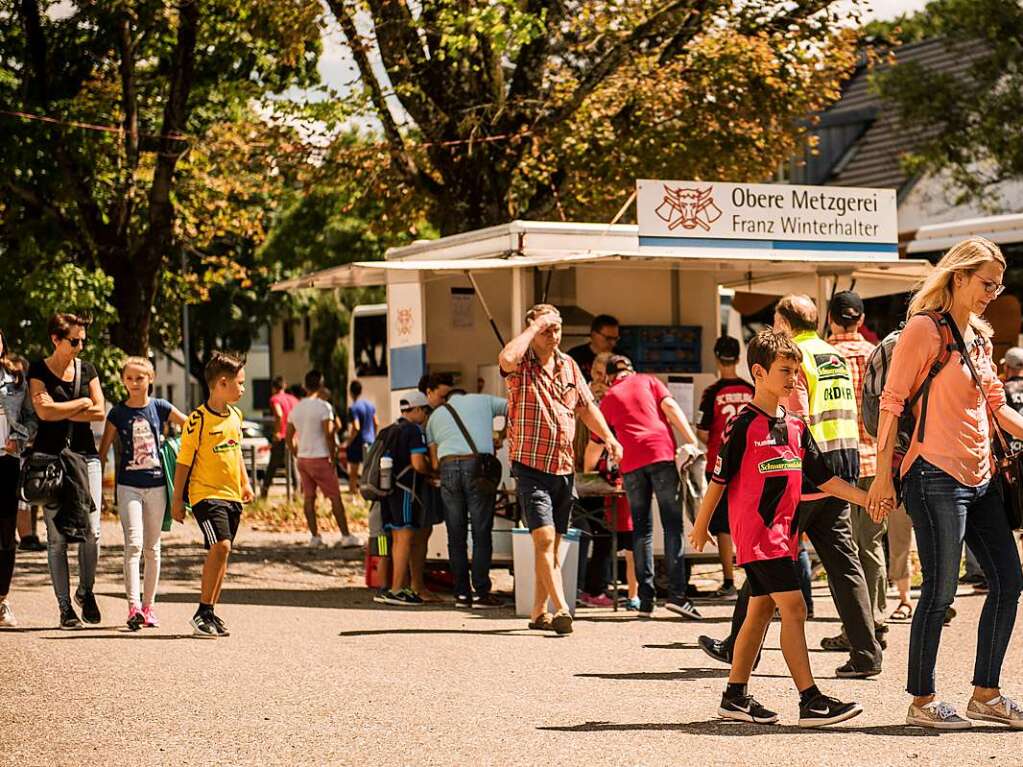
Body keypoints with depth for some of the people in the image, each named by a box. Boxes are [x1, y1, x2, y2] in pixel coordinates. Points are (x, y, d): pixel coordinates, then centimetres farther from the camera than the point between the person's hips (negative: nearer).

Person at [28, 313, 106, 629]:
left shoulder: (86, 369, 11)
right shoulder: (38, 370, 0)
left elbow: (100, 412, 2)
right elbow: (45, 412, -13)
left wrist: (61, 411, -7)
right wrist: (83, 404, -3)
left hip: (85, 454, 3)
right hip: (50, 456, -3)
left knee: (91, 531, -7)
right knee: (57, 535, -2)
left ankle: (85, 591, 16)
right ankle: (65, 606, 4)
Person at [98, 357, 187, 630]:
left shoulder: (160, 408, 2)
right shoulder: (118, 413, 1)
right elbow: (103, 449, 5)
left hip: (156, 485, 2)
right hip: (128, 486, -2)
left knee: (152, 548, 8)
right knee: (133, 544, -15)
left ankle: (148, 605, 17)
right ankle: (133, 606, -22)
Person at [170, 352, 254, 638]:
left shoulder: (235, 416, 10)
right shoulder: (198, 419, -13)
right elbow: (183, 462, -8)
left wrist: (245, 483, 24)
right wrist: (177, 500, -6)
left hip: (232, 495, 8)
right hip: (206, 493, -8)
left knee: (221, 553, 10)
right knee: (220, 546, -21)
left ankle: (211, 612, 21)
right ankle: (202, 613, -14)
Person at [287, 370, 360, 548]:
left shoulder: (296, 408, 10)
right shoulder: (323, 406, -11)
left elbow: (289, 437, 14)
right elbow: (329, 434, -17)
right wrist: (333, 457, -7)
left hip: (302, 458, 6)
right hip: (320, 458, -6)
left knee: (308, 497, 9)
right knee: (335, 497, -3)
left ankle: (314, 536, 9)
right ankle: (346, 536, -5)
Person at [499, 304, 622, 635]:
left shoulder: (569, 366, 12)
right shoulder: (521, 366, -7)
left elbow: (586, 406, 19)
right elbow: (506, 358, -32)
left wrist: (608, 437, 6)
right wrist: (535, 325, -20)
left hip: (564, 468, 6)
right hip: (531, 466, -6)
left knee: (553, 543, 11)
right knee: (544, 538, -17)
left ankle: (539, 612, 20)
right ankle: (562, 609, -21)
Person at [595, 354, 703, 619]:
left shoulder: (608, 398, 20)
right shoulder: (648, 382, 17)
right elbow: (671, 408, 1)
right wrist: (692, 442, -2)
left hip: (631, 464, 2)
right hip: (661, 453, -2)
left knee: (642, 530, 8)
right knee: (673, 525, -2)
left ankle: (646, 600, 3)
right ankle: (676, 594, -13)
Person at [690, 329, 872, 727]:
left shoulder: (796, 428, 12)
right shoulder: (744, 424, -10)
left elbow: (824, 479, 13)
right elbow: (719, 478, -5)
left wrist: (869, 499, 3)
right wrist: (701, 526, 1)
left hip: (782, 530, 8)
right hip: (755, 530, -8)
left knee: (761, 611, 12)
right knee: (794, 607, -14)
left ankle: (735, 697, 21)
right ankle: (811, 701, -15)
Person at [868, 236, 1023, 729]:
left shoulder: (980, 336, 16)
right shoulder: (924, 328, -8)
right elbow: (892, 402, -10)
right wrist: (883, 473, -13)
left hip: (980, 476, 9)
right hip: (937, 475, -8)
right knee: (940, 592, -4)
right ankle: (921, 702, 7)